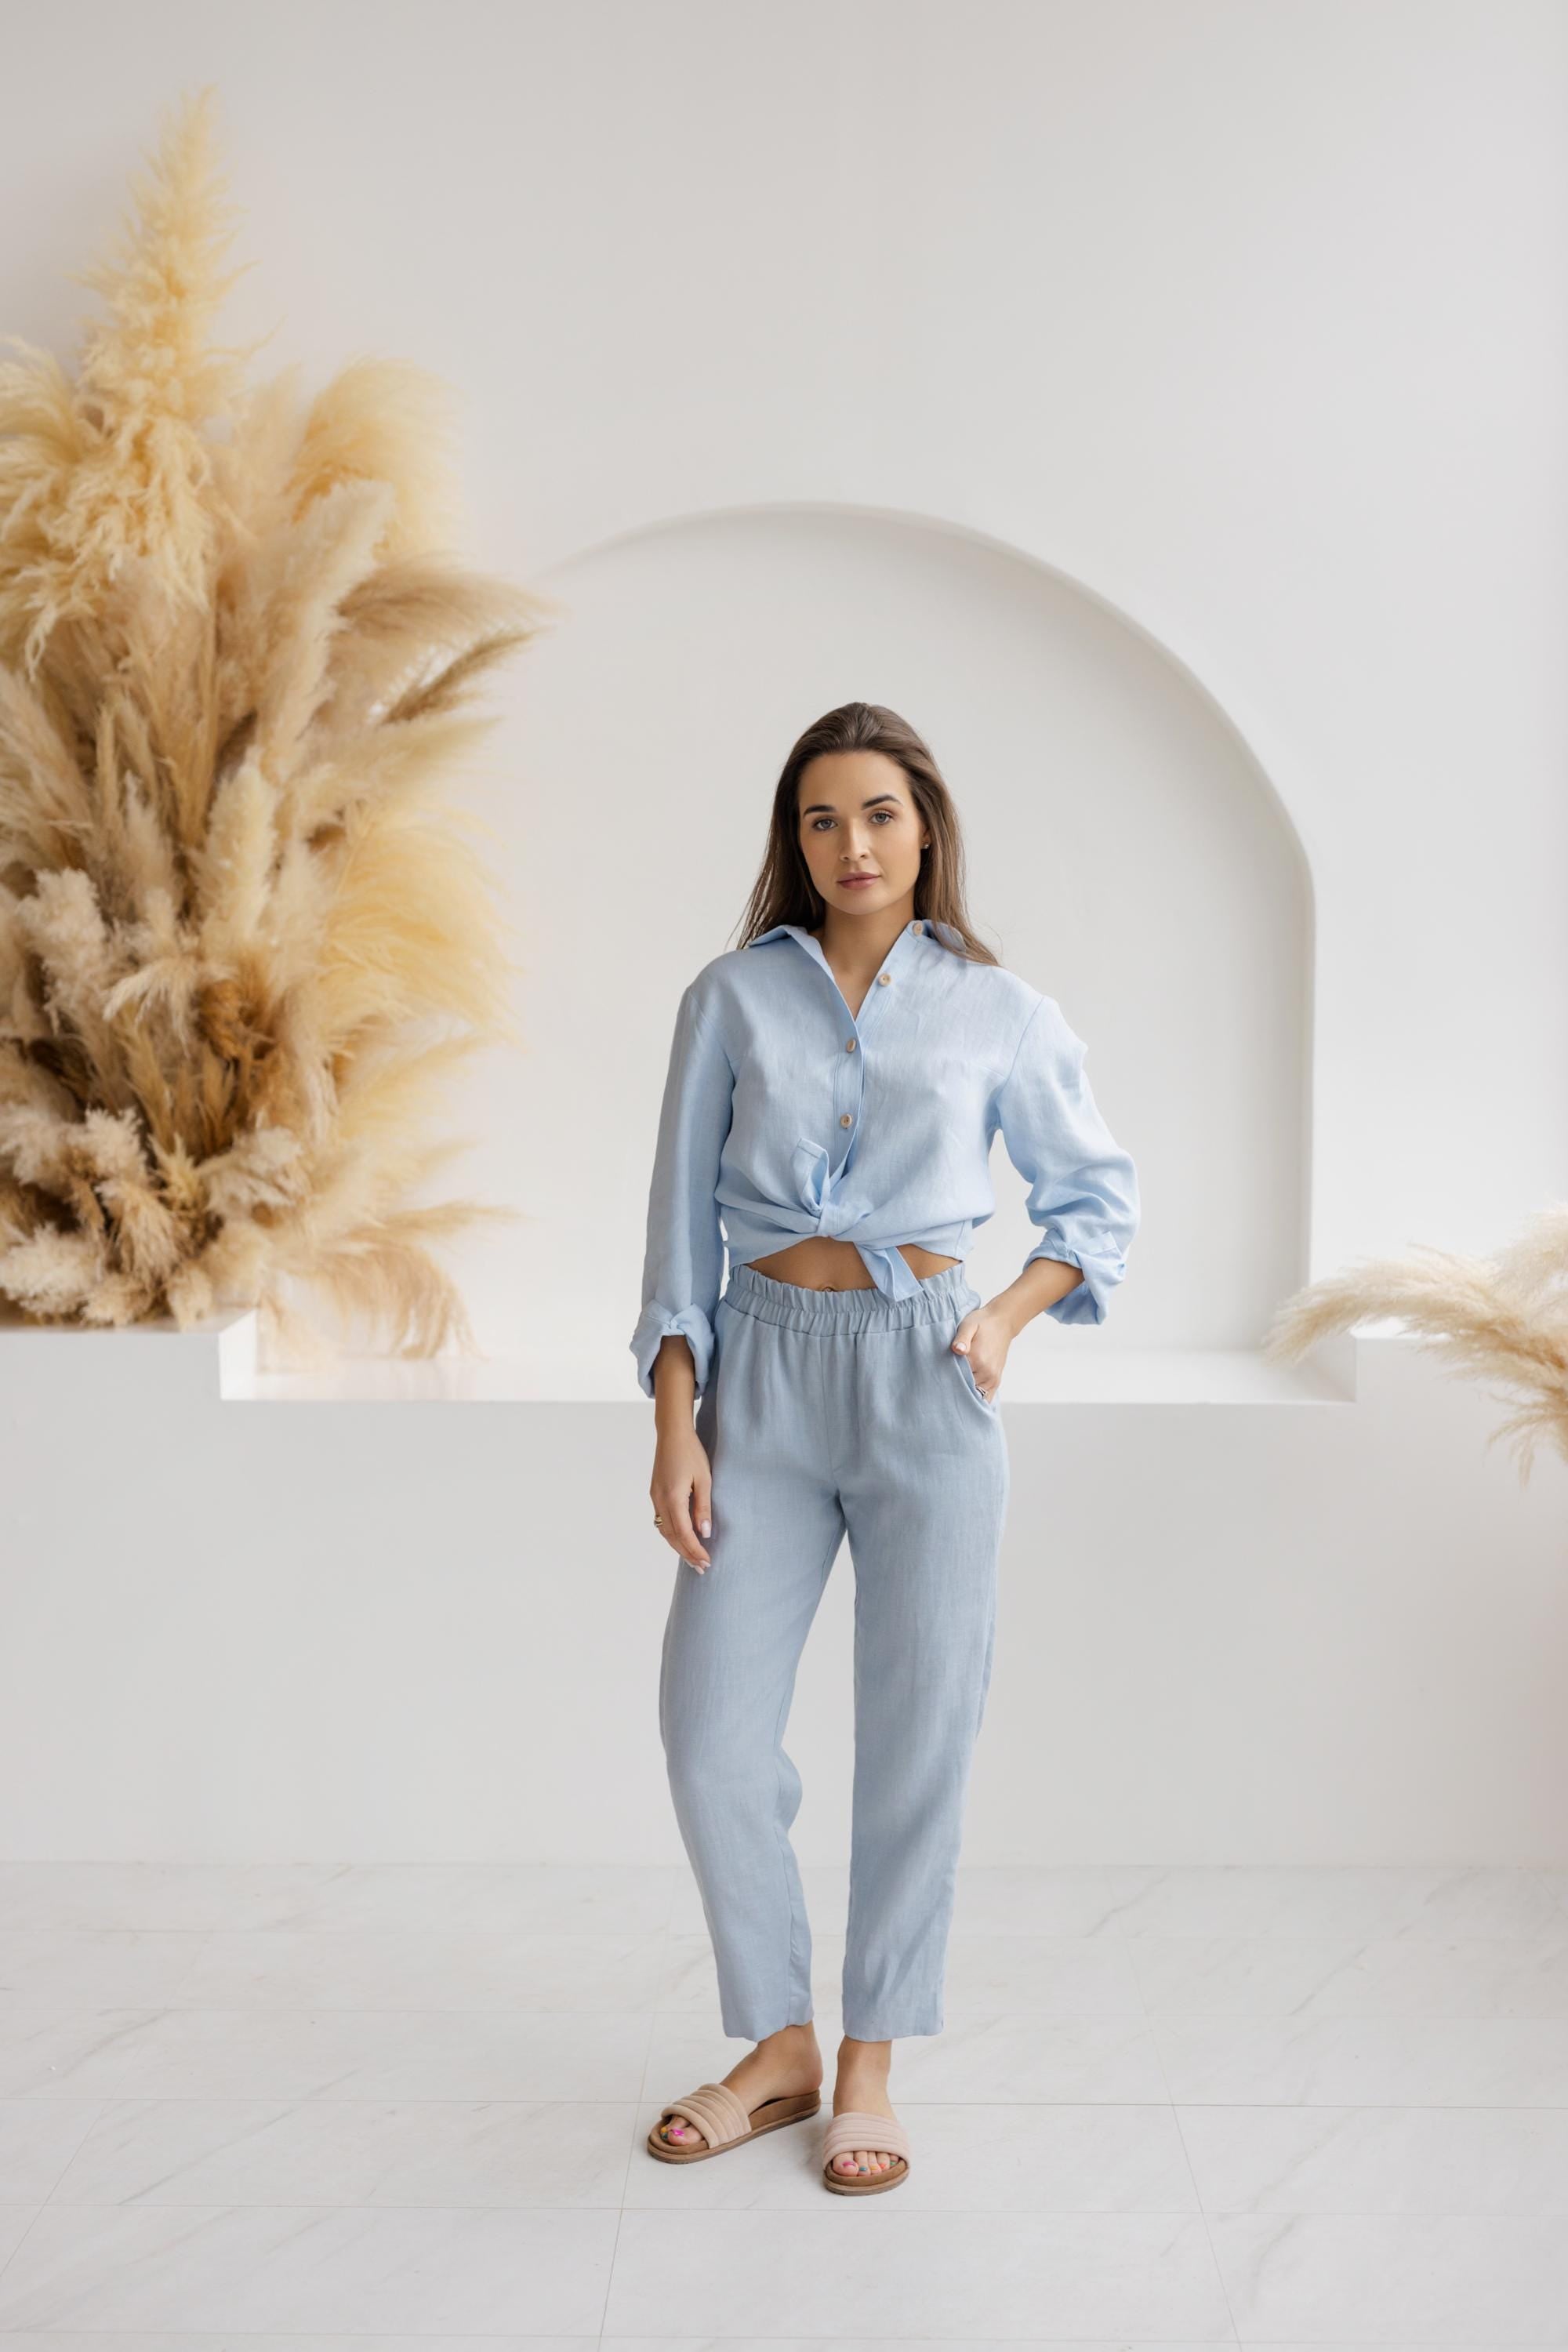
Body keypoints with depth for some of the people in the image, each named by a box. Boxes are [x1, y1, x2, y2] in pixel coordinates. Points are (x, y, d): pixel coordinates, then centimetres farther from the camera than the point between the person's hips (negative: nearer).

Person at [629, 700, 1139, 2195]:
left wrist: (1011, 1315, -2)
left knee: (917, 1728, 3)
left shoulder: (999, 1012, 5)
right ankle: (776, 2044, 22)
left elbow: (1100, 1193, 15)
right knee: (711, 1722, -1)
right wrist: (674, 1424, -4)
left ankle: (870, 2067, 22)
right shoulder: (735, 996, 5)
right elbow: (682, 1221, 3)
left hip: (924, 1373, -1)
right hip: (765, 1368, 1)